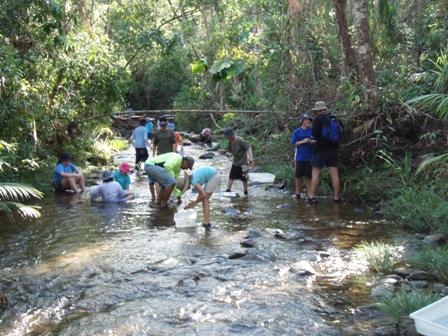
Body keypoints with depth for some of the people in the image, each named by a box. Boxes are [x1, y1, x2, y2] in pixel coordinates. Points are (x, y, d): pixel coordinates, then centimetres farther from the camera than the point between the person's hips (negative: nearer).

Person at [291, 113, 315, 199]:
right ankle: (298, 192, 18)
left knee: (308, 176, 4)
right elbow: (293, 143, 0)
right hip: (300, 157, -1)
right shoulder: (297, 132, 2)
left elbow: (316, 141, 9)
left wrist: (312, 142, -12)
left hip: (309, 157, 1)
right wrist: (303, 141, -12)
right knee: (298, 176, 5)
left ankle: (309, 193, 12)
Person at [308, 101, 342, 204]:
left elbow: (314, 133, -16)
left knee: (316, 173, -1)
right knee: (334, 174, 5)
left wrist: (316, 138, 5)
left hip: (321, 150, -6)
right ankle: (336, 197, 8)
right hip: (333, 149, 6)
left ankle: (312, 196, -2)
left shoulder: (318, 119, -10)